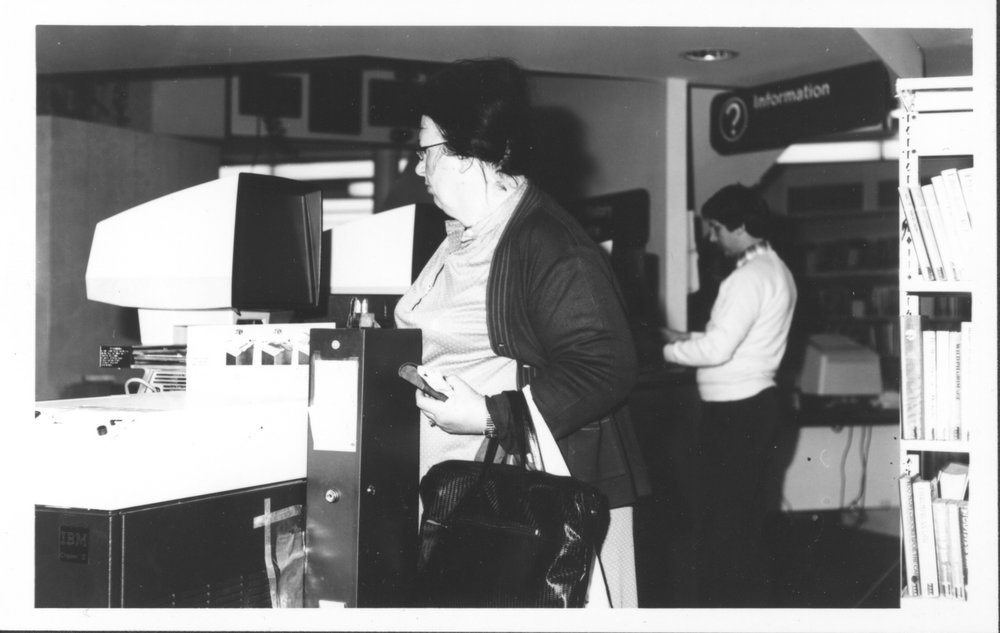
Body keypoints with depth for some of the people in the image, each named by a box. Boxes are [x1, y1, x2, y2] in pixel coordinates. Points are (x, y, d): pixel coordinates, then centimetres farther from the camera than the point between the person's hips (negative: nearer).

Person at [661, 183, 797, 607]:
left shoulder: (750, 277, -19)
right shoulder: (774, 269, 14)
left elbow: (718, 348, -23)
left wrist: (667, 350, -8)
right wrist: (687, 337, 12)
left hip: (734, 412, -11)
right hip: (755, 402, 11)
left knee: (720, 520, -3)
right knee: (746, 515, 19)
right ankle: (749, 599, 29)